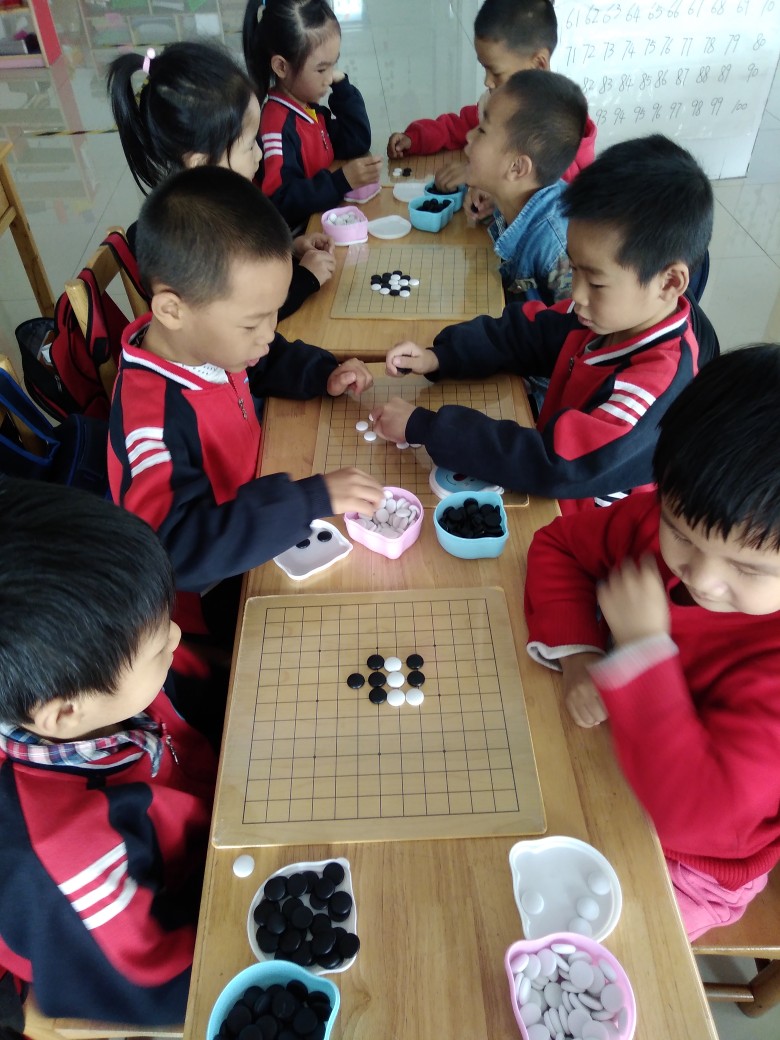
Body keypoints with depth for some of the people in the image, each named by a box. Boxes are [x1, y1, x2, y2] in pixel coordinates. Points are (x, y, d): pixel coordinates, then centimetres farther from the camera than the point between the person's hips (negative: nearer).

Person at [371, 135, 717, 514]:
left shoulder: (659, 384, -31)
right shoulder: (612, 313, -9)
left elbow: (553, 465, -36)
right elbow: (527, 332, 3)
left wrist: (423, 427, -33)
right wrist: (440, 357, -13)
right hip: (549, 497, 7)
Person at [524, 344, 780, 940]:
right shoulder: (664, 516, -19)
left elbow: (691, 813, -38)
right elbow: (559, 544, -5)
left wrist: (644, 650, -36)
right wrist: (576, 652, -20)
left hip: (684, 868, -4)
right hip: (604, 759, 5)